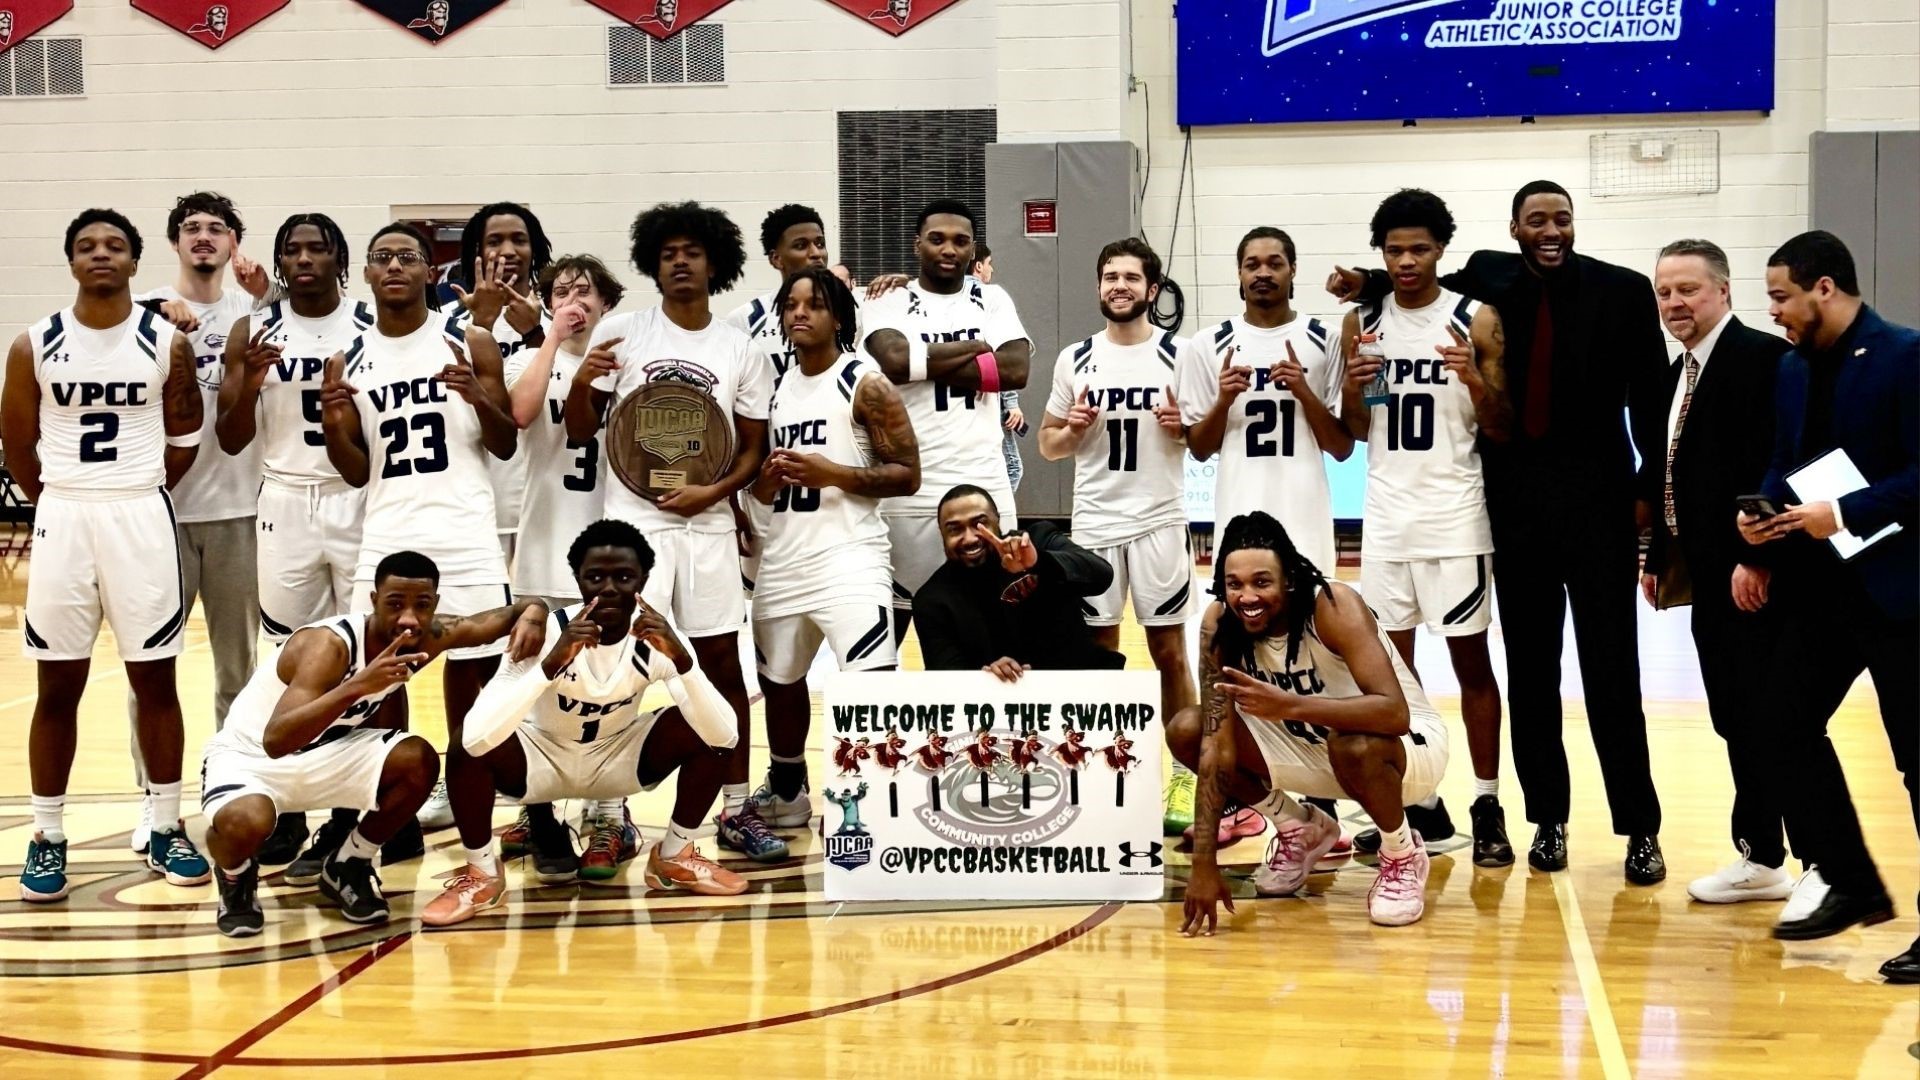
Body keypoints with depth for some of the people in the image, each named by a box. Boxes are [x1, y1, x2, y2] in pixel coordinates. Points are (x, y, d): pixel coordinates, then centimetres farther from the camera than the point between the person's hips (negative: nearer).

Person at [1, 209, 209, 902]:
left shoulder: (167, 344, -2)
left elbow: (184, 438, 5)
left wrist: (134, 495, 5)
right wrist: (62, 502, 8)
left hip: (142, 519, 0)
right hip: (62, 521, 0)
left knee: (154, 678, 5)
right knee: (58, 686, 5)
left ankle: (166, 830, 15)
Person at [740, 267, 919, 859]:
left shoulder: (865, 384, -5)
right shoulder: (776, 387, 14)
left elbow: (907, 474, -9)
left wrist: (834, 474, -19)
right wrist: (769, 477, 0)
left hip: (848, 554, -7)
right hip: (783, 558, 7)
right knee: (781, 680, 18)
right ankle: (786, 797, 37)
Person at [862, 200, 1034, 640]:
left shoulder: (992, 300, 9)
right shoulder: (890, 303, 2)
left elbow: (1016, 368, -7)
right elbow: (893, 361, -18)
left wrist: (929, 365, -11)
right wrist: (975, 347, -8)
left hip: (984, 487, 2)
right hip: (908, 489, -2)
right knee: (890, 612, 4)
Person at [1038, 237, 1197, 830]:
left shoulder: (1179, 355, 0)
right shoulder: (1075, 359, 5)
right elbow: (1048, 444, 11)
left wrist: (1182, 428, -15)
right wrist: (1074, 429, -9)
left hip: (1161, 521, -2)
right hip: (1094, 522, 2)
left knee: (1169, 651, 3)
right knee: (1099, 652, 6)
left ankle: (1184, 777, 10)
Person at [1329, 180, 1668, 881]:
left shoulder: (1622, 291, -3)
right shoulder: (1487, 281, 4)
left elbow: (1653, 399, -2)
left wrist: (1652, 493, -4)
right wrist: (1366, 285, 4)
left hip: (1599, 500, -3)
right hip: (1516, 501, 3)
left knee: (1611, 670, -1)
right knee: (1530, 672, 8)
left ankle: (1640, 829, 6)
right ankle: (1547, 820, 17)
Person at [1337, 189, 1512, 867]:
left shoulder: (1477, 321, -4)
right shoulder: (1362, 323, 6)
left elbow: (1504, 431, -2)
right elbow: (1353, 432, 12)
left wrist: (1477, 380, -20)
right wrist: (1352, 391, -9)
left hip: (1454, 515, -4)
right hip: (1387, 515, 4)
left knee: (1471, 659, 0)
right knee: (1391, 662, 6)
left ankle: (1487, 806, 6)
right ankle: (1419, 803, 16)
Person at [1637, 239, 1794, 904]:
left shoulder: (1762, 358, -12)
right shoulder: (1682, 372, 17)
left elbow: (1775, 466, -20)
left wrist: (1755, 559, -23)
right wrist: (1658, 556, 16)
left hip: (1750, 575, -9)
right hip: (1707, 575, 9)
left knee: (1762, 720, -5)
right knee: (1734, 719, 12)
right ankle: (1760, 858, 18)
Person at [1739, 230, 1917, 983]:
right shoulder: (1793, 369, 11)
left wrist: (1845, 514, -21)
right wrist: (1763, 512, -1)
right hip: (1818, 588, 8)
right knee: (1786, 724, 8)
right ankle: (1851, 886, 22)